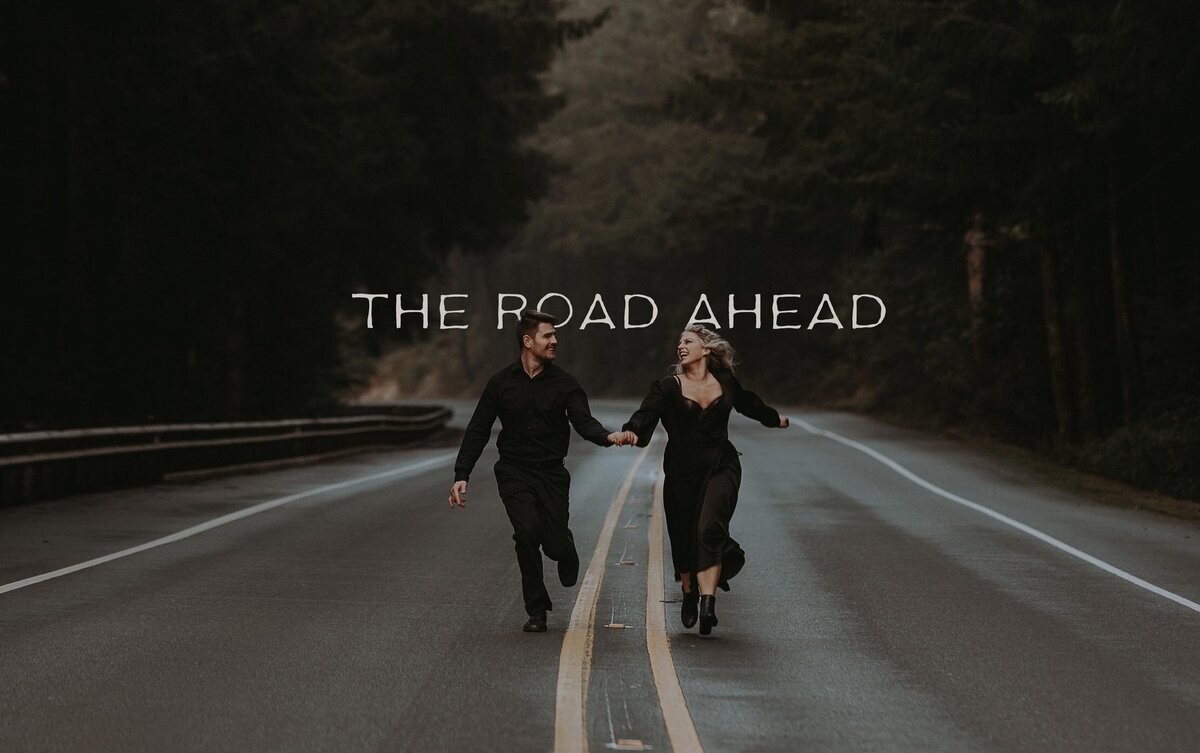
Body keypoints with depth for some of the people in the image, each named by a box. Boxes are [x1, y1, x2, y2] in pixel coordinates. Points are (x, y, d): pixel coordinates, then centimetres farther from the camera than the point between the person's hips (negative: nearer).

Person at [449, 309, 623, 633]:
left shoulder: (564, 384, 1)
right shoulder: (501, 382, 1)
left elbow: (583, 422, -11)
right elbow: (478, 431, 4)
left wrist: (608, 436, -34)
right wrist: (461, 476, -4)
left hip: (551, 472, 1)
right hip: (514, 472, -1)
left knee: (554, 543, -9)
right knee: (528, 530, -22)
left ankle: (564, 545, 34)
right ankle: (537, 610, -7)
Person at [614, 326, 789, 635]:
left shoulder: (725, 381, 5)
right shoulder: (668, 386, -2)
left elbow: (748, 402, 26)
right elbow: (647, 413, -19)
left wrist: (774, 418, 45)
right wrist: (631, 431, -42)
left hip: (720, 467, -1)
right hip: (682, 471, 1)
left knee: (709, 528, -21)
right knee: (683, 537, 9)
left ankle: (708, 604, -27)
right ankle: (689, 594, 37)